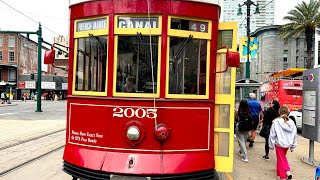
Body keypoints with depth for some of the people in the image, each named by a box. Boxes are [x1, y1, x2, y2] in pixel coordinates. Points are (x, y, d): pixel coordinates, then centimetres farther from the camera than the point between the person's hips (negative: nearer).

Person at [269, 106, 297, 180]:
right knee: (283, 157, 27)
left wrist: (271, 145, 0)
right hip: (288, 144, 4)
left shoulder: (276, 122, -15)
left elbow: (272, 135, -11)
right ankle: (288, 171, 15)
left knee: (281, 160, 10)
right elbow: (294, 135, 5)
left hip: (279, 144, -4)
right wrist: (293, 146, 15)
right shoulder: (291, 122, -2)